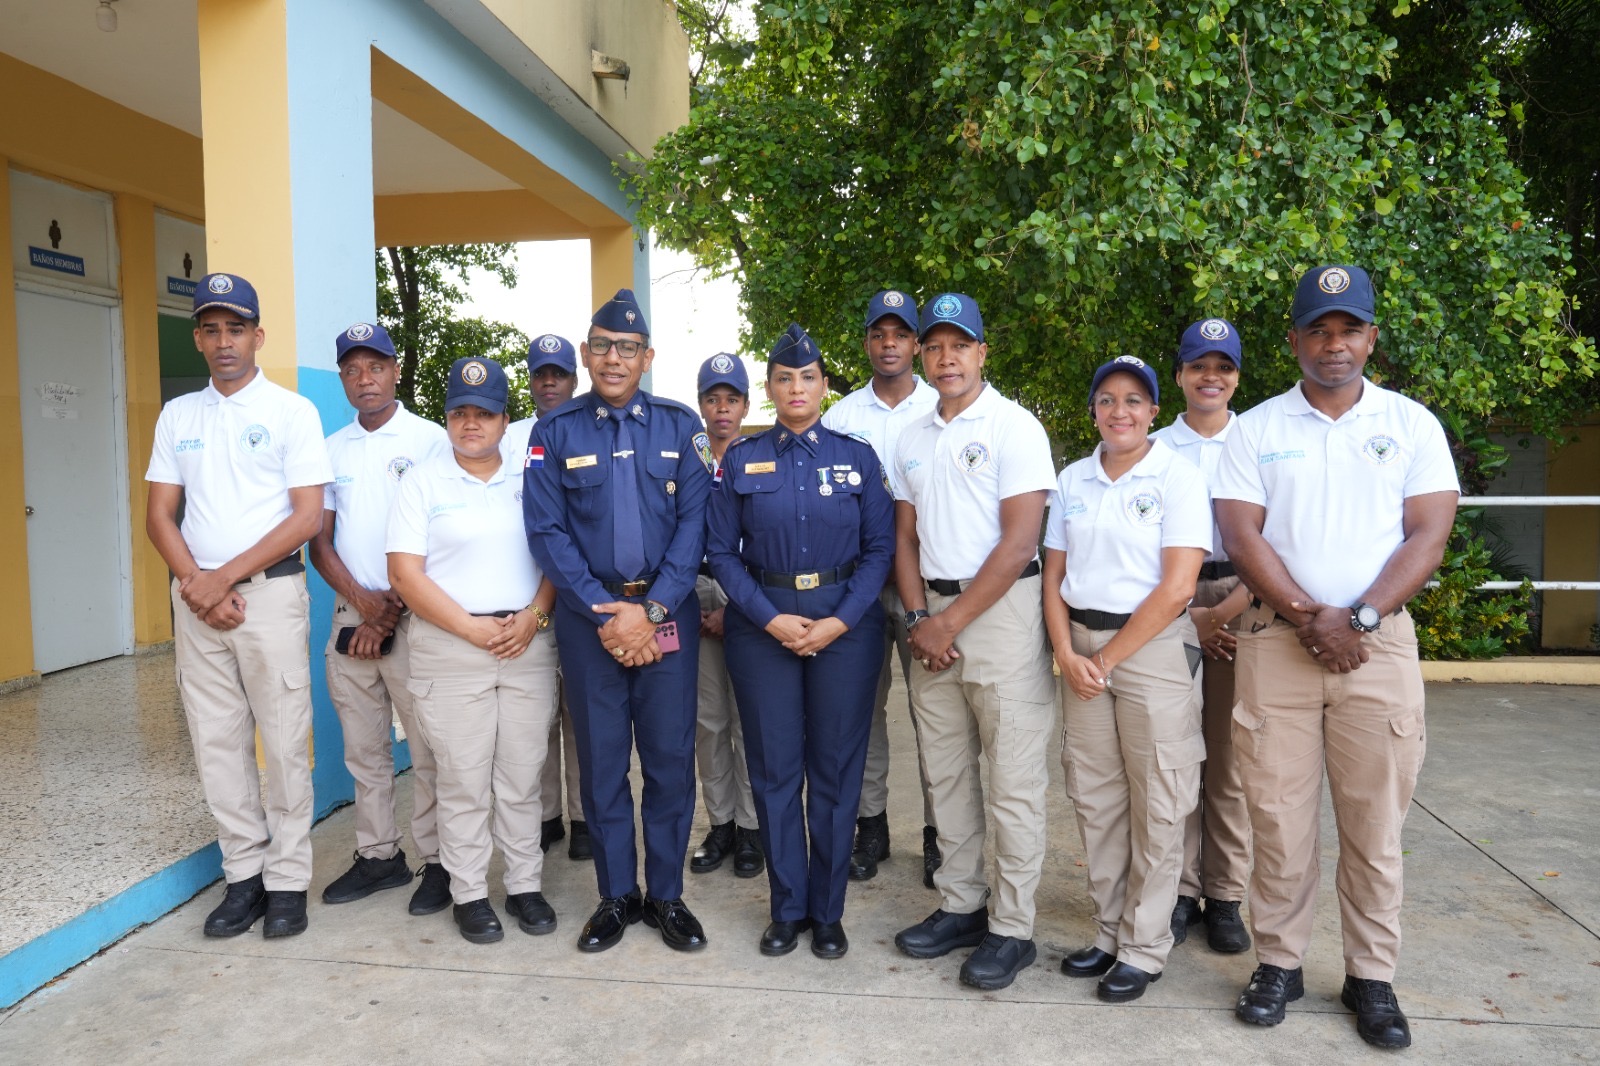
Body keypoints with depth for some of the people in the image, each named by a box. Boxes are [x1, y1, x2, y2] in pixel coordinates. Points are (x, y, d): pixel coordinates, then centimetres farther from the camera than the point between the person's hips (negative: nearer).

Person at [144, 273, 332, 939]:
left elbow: (307, 516, -8)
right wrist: (196, 583, -7)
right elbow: (160, 515, 9)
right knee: (216, 742, 8)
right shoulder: (177, 417, 12)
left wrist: (225, 577, -11)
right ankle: (244, 875, 19)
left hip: (271, 592, -4)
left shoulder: (291, 411, -1)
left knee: (283, 743, 0)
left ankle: (288, 882, 11)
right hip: (195, 600, 4)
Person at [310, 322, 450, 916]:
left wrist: (391, 612, -10)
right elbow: (320, 540, 10)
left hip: (413, 617, -5)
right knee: (363, 750, 12)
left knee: (427, 749, 0)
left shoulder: (431, 441, -3)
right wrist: (361, 600, -7)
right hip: (350, 616, 5)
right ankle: (378, 855, 24)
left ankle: (439, 861, 10)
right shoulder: (332, 450, 13)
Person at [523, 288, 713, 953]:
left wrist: (650, 610, -13)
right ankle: (616, 896, 24)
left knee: (670, 759, 5)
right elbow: (546, 530, -3)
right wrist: (604, 613, -12)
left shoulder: (679, 426, 4)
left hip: (667, 612, 0)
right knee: (601, 760, 9)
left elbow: (693, 523, -3)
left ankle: (667, 896, 21)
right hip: (589, 615, 0)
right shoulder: (555, 432, 3)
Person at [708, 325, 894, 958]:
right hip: (762, 626, 0)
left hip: (846, 625, 0)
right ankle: (787, 909, 23)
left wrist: (840, 621, -13)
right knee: (774, 768, 6)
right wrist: (771, 619, -11)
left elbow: (880, 547, -1)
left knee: (837, 769, 6)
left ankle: (828, 911, 22)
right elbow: (721, 551, 0)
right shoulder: (741, 460, 4)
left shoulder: (858, 456, 4)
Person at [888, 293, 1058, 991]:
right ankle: (960, 906, 25)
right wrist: (918, 617, 0)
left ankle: (1012, 928, 10)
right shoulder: (911, 439, 14)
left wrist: (952, 621, -11)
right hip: (933, 618, 7)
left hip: (1000, 609, -6)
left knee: (1013, 779, -1)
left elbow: (1019, 544, -12)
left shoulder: (1014, 427, -6)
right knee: (945, 772, 12)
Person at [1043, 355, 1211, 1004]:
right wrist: (1067, 653, -4)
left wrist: (1109, 659, -11)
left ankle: (1145, 949, 17)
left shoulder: (1178, 478, -6)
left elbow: (1177, 587, -12)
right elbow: (1054, 574, 10)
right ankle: (1109, 933, 25)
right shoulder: (1072, 480, 9)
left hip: (1153, 647, -4)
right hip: (1082, 646, 5)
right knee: (1094, 798, 10)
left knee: (1156, 805, 2)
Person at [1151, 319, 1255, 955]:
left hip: (1241, 603, 0)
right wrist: (1186, 614, -6)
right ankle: (1179, 891, 11)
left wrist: (1224, 612, -10)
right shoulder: (1154, 449, 10)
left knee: (1230, 759, 1)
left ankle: (1226, 897, 12)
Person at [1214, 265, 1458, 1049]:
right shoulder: (1257, 428, 7)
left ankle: (1372, 978, 19)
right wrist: (1310, 618, -11)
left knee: (1374, 822, 5)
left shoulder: (1412, 424, 8)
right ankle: (1278, 962, 17)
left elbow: (1428, 537, 0)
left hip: (1379, 643, 0)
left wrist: (1358, 616, -12)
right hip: (1277, 640, 0)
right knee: (1277, 815, 3)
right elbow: (1241, 536, -2)